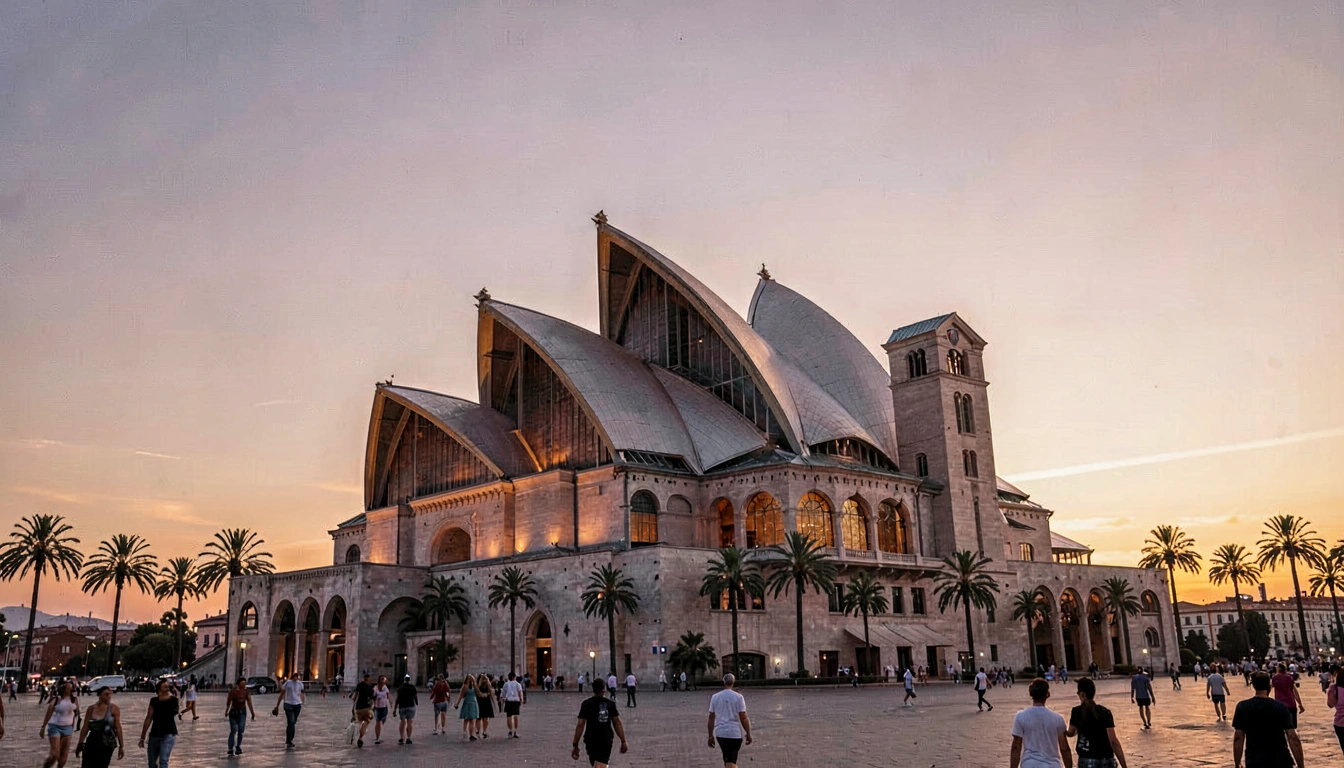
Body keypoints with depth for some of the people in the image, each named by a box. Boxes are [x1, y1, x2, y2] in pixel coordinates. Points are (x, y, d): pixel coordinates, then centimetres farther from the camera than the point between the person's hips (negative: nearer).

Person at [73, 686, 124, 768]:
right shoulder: (91, 709, 3)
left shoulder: (114, 709, -5)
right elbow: (85, 728, 9)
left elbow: (118, 728, -6)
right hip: (92, 742, 3)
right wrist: (80, 744, 10)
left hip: (107, 744, -3)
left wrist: (121, 746, -7)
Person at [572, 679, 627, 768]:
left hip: (591, 741, 0)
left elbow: (580, 725, -10)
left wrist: (575, 745, -7)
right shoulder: (611, 704, -1)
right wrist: (623, 741, 4)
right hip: (607, 742, 0)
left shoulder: (586, 704, -6)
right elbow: (617, 723, -1)